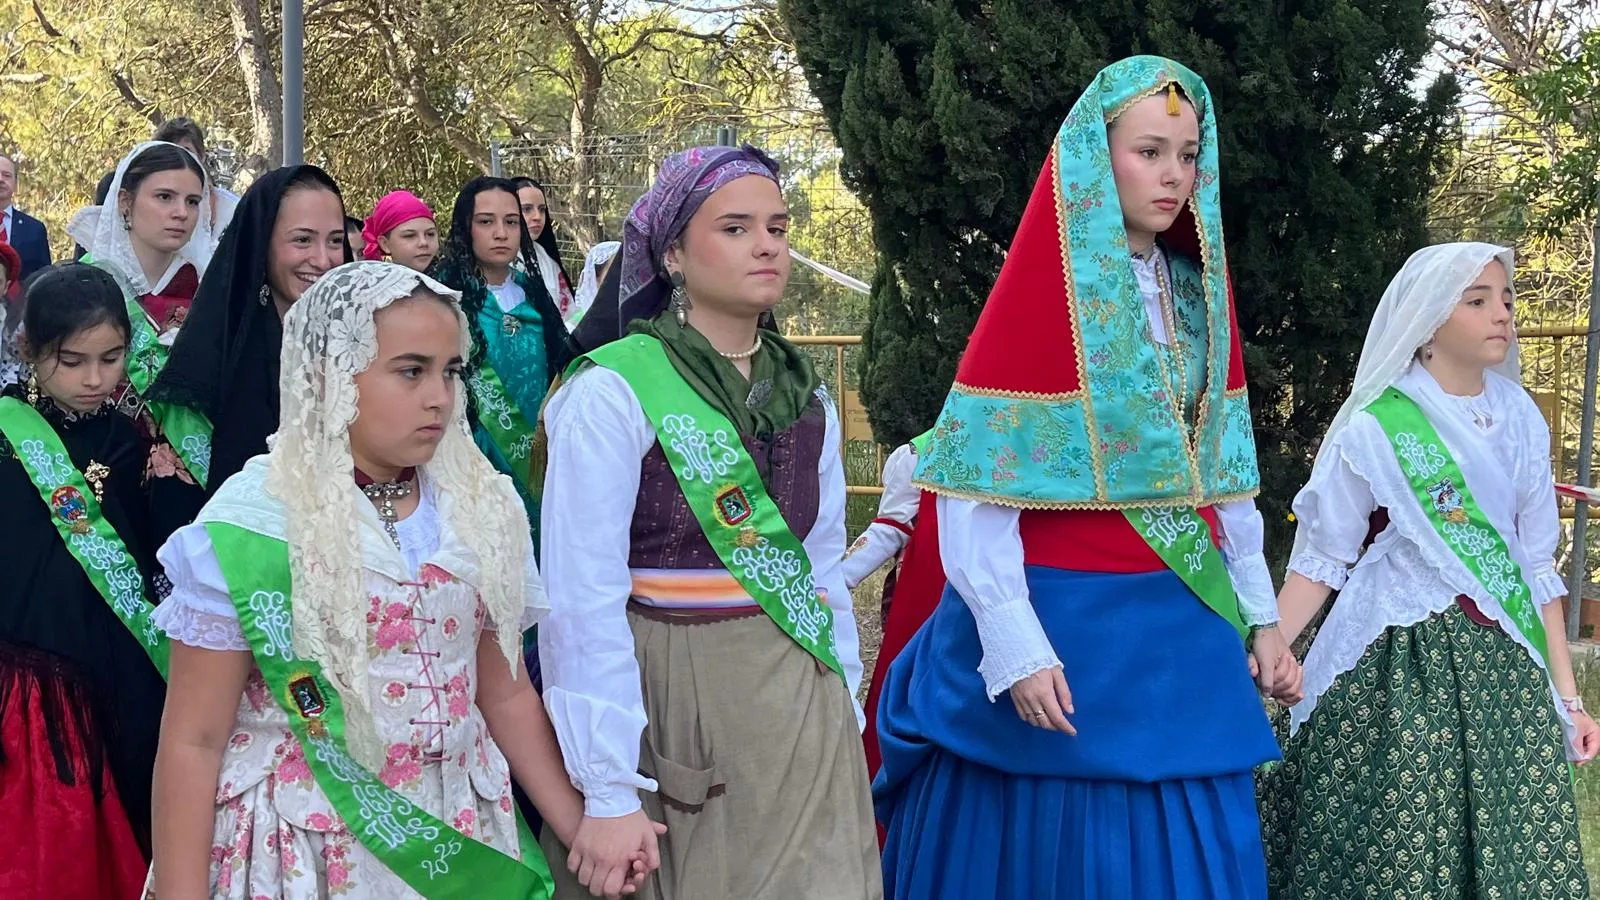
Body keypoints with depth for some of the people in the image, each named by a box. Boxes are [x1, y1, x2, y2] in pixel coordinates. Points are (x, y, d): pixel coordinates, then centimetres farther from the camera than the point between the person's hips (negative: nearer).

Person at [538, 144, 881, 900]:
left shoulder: (805, 396, 7)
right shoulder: (613, 391, -13)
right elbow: (583, 600, -17)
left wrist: (844, 719, 11)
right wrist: (609, 791, -20)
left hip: (800, 709, 5)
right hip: (672, 705, -5)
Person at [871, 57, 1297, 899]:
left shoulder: (1199, 293, 10)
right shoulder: (1037, 292, -9)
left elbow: (1227, 475, 14)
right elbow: (979, 489, -14)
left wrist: (1260, 616, 10)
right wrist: (1016, 648, -19)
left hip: (1188, 631, 6)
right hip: (1068, 626, -6)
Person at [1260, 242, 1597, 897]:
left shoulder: (1520, 420, 7)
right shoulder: (1374, 430, -8)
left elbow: (1536, 568, 12)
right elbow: (1321, 562, -4)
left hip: (1505, 671, 4)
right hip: (1400, 669, -4)